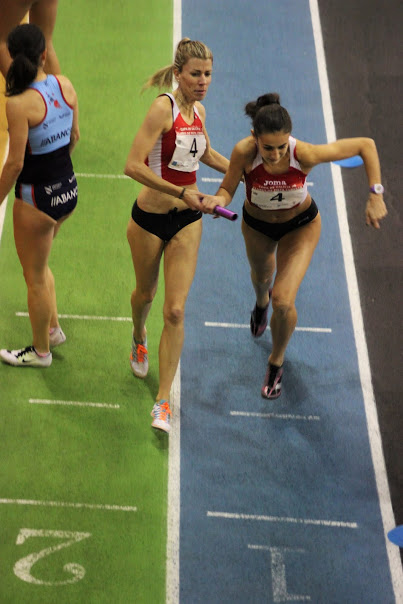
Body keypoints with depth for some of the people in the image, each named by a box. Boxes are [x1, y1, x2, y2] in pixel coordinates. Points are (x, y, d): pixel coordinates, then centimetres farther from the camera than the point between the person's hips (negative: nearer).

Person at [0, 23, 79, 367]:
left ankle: (41, 351, 28)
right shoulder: (65, 85, -6)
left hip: (36, 198, -7)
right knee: (39, 264, 29)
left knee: (35, 276, 12)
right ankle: (53, 329, 39)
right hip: (68, 189, 7)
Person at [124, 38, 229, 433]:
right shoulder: (163, 107, -20)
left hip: (187, 221, 4)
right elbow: (133, 166, -27)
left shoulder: (197, 110, 1)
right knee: (145, 293, 21)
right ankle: (139, 338, 58)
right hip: (150, 218, -4)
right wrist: (180, 192, -28)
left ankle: (163, 401, 1)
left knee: (175, 311, -5)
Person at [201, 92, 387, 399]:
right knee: (262, 276, 31)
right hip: (257, 224, 2)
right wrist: (217, 200, -45)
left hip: (301, 225, -2)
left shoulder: (305, 154, -39)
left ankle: (277, 361, 19)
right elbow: (228, 189, -21)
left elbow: (366, 145, -28)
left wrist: (375, 195, -33)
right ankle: (261, 303, 73)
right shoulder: (244, 152, -37)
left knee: (283, 301, -14)